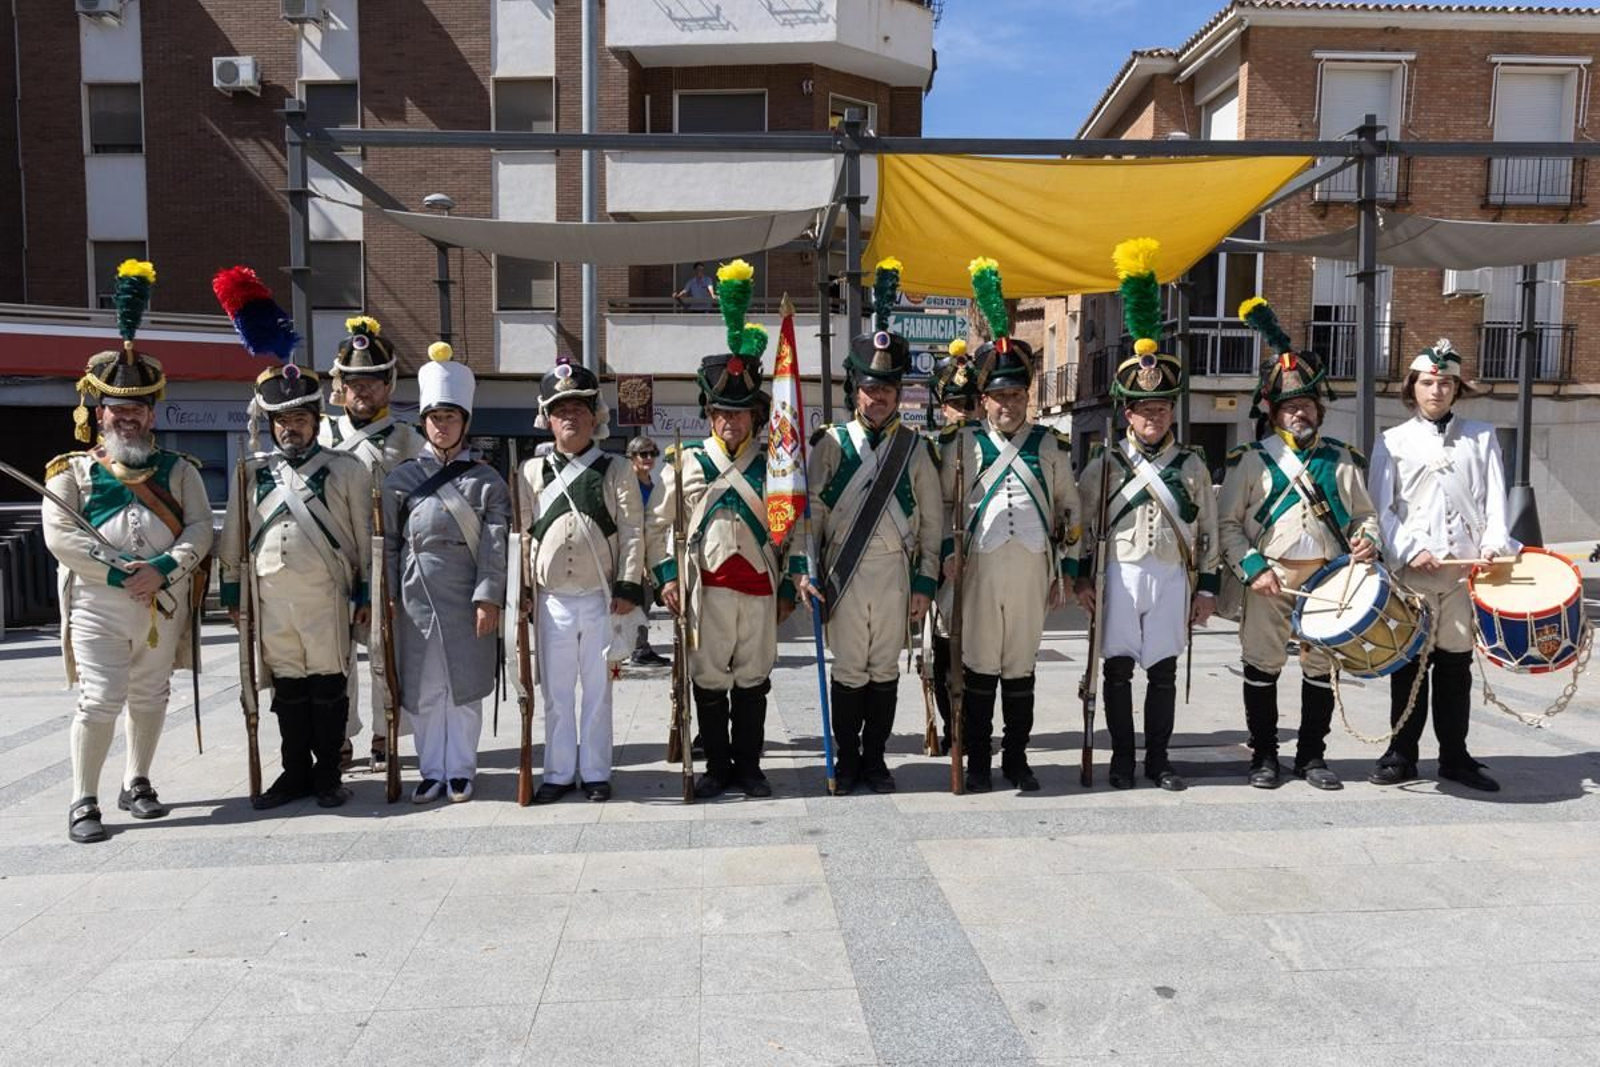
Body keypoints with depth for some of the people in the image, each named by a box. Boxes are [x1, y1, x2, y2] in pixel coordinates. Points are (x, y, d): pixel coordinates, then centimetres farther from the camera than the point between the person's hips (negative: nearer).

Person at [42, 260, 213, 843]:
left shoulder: (179, 470, 8)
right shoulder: (72, 471, 3)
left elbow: (200, 528, -1)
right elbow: (59, 537, -8)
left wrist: (163, 567, -17)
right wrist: (118, 574, -17)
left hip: (165, 604, 3)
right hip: (99, 605, -3)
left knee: (150, 697, 13)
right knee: (99, 701, -7)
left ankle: (136, 783, 30)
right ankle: (84, 801, 6)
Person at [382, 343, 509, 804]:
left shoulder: (486, 480, 3)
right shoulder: (403, 477, 8)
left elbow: (495, 545, -3)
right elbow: (389, 541, 7)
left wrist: (488, 598, -10)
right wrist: (388, 596, 2)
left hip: (466, 599, -2)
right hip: (416, 597, 2)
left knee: (465, 688, 6)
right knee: (423, 690, 8)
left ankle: (460, 770, 18)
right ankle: (432, 771, 20)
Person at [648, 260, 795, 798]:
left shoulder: (773, 464, 6)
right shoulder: (687, 462, 4)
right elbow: (658, 523, 7)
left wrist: (788, 587, 6)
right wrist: (667, 575, -2)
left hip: (760, 588, 1)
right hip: (707, 589, 0)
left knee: (752, 682, 8)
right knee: (709, 681, 6)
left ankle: (748, 765, 20)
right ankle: (718, 766, 19)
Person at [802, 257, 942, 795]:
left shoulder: (914, 447, 5)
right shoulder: (830, 443, 2)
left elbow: (931, 520, 5)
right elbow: (812, 510, 2)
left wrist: (925, 583, 2)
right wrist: (807, 569, -6)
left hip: (895, 573, 1)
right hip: (844, 573, -1)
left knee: (885, 670, 10)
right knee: (848, 671, 5)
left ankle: (875, 759, 23)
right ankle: (847, 760, 19)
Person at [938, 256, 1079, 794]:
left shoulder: (1049, 444, 8)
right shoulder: (964, 443, 3)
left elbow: (1070, 508, 12)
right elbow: (942, 505, 6)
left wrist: (1067, 569, 9)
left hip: (1032, 571, 2)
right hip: (980, 569, -1)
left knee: (1021, 667, 10)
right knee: (979, 666, 3)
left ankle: (1016, 758, 22)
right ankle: (978, 761, 15)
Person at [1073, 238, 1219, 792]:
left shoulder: (1192, 465, 6)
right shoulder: (1105, 464, 3)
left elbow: (1208, 530, 9)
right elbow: (1081, 523, 4)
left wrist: (1207, 586, 5)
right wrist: (1082, 577, -1)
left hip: (1173, 577, 1)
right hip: (1120, 575, -1)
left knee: (1163, 671, 7)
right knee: (1118, 669, 3)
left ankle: (1158, 759, 18)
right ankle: (1122, 759, 14)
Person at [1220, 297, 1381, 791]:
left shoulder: (1342, 461, 9)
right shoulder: (1252, 460, 0)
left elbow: (1365, 513, 15)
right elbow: (1227, 522, -2)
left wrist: (1366, 539, -7)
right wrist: (1252, 567, -12)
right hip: (1270, 579, -3)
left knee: (1321, 668, 9)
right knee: (1262, 667, 2)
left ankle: (1311, 755, 22)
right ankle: (1264, 755, 15)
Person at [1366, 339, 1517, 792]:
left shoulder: (1482, 436, 13)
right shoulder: (1392, 441, 8)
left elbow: (1495, 497, 5)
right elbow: (1382, 509, 1)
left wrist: (1494, 542, -11)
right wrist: (1410, 550, -12)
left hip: (1466, 568, 1)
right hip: (1410, 570, -1)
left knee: (1456, 662, 7)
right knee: (1410, 661, 2)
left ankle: (1455, 756, 17)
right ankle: (1402, 755, 10)